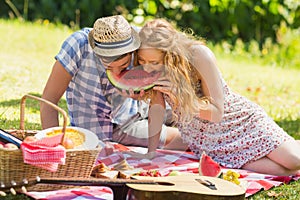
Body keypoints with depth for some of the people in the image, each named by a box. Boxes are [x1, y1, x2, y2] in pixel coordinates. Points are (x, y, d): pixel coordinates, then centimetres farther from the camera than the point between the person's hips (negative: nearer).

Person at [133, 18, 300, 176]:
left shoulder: (199, 55, -25)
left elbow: (217, 113, -22)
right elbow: (156, 109, -4)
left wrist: (178, 95, -34)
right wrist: (151, 152, -8)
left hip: (240, 120, -2)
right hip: (207, 143, 2)